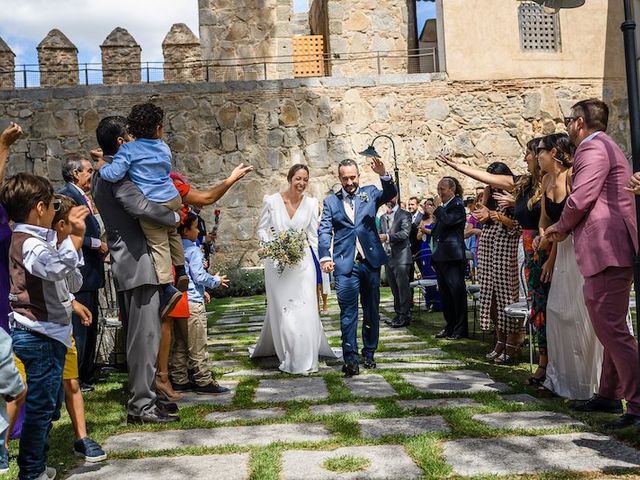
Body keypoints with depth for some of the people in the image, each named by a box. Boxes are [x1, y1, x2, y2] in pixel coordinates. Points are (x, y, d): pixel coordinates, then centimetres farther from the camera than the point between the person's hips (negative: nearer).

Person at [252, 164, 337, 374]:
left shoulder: (311, 203, 0)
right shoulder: (271, 201, -4)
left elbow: (313, 236, 4)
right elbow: (262, 229, 4)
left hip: (302, 261, 1)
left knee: (305, 309, -2)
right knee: (280, 309, 6)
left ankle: (304, 359, 11)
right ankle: (289, 357, 21)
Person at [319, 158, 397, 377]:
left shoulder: (370, 193, 9)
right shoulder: (331, 201, 8)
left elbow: (391, 193, -8)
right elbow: (324, 231, 1)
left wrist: (383, 175, -26)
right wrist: (325, 257, -14)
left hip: (371, 261, 2)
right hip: (345, 264, -2)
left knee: (372, 311, 11)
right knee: (348, 312, -6)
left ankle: (369, 354, 24)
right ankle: (351, 359, -5)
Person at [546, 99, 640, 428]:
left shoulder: (592, 148, -10)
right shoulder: (606, 147, 25)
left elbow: (580, 198, -19)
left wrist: (561, 227, 0)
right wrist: (566, 227, 14)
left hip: (606, 250, -11)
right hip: (612, 251, 11)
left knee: (610, 328, -11)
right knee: (610, 327, 16)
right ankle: (609, 395, 25)